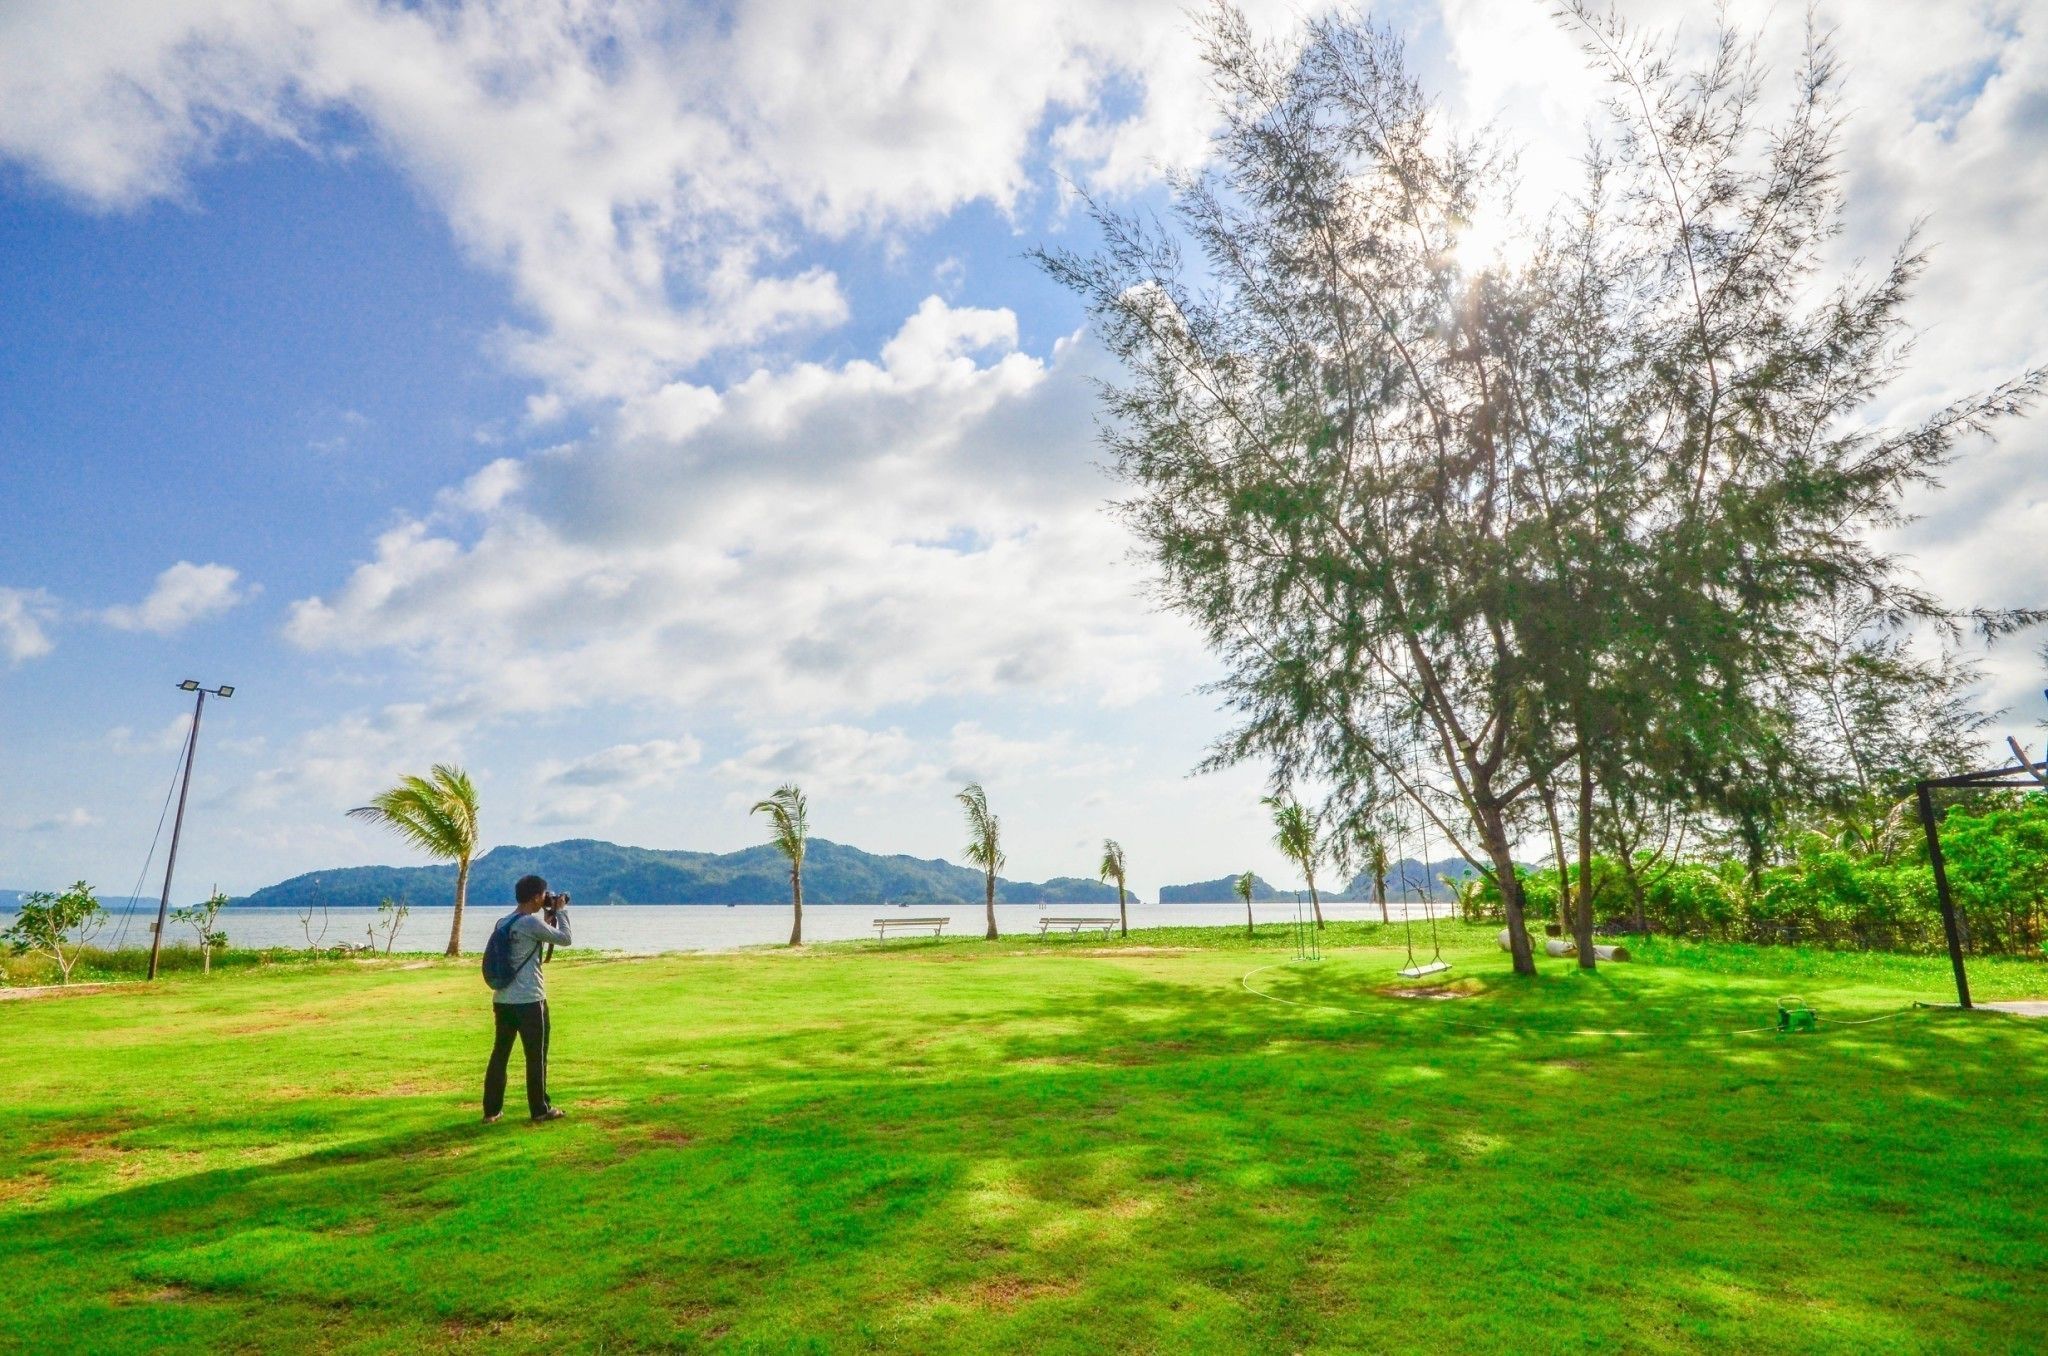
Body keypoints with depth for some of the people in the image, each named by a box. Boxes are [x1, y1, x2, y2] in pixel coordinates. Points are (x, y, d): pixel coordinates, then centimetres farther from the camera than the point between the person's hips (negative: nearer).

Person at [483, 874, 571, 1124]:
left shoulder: (503, 922, 10)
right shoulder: (532, 922, -16)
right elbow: (564, 939, -6)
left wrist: (549, 916, 21)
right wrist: (560, 911, 5)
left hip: (502, 1000, 8)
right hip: (529, 1001, -7)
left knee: (499, 1054, 12)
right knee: (536, 1056, 4)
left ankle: (491, 1110, 17)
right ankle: (540, 1109, 14)